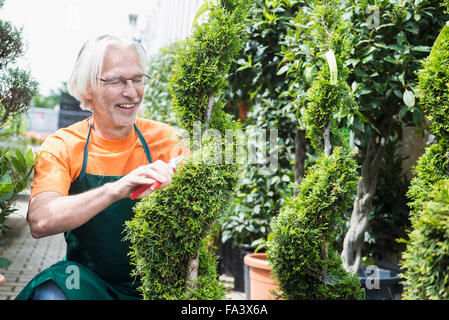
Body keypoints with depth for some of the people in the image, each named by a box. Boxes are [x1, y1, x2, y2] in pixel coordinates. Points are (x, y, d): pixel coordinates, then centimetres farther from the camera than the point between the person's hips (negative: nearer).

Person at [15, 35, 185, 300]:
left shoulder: (163, 138, -4)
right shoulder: (62, 147, -8)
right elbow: (39, 223, -24)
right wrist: (114, 190, -37)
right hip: (88, 278, 0)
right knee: (50, 291, -28)